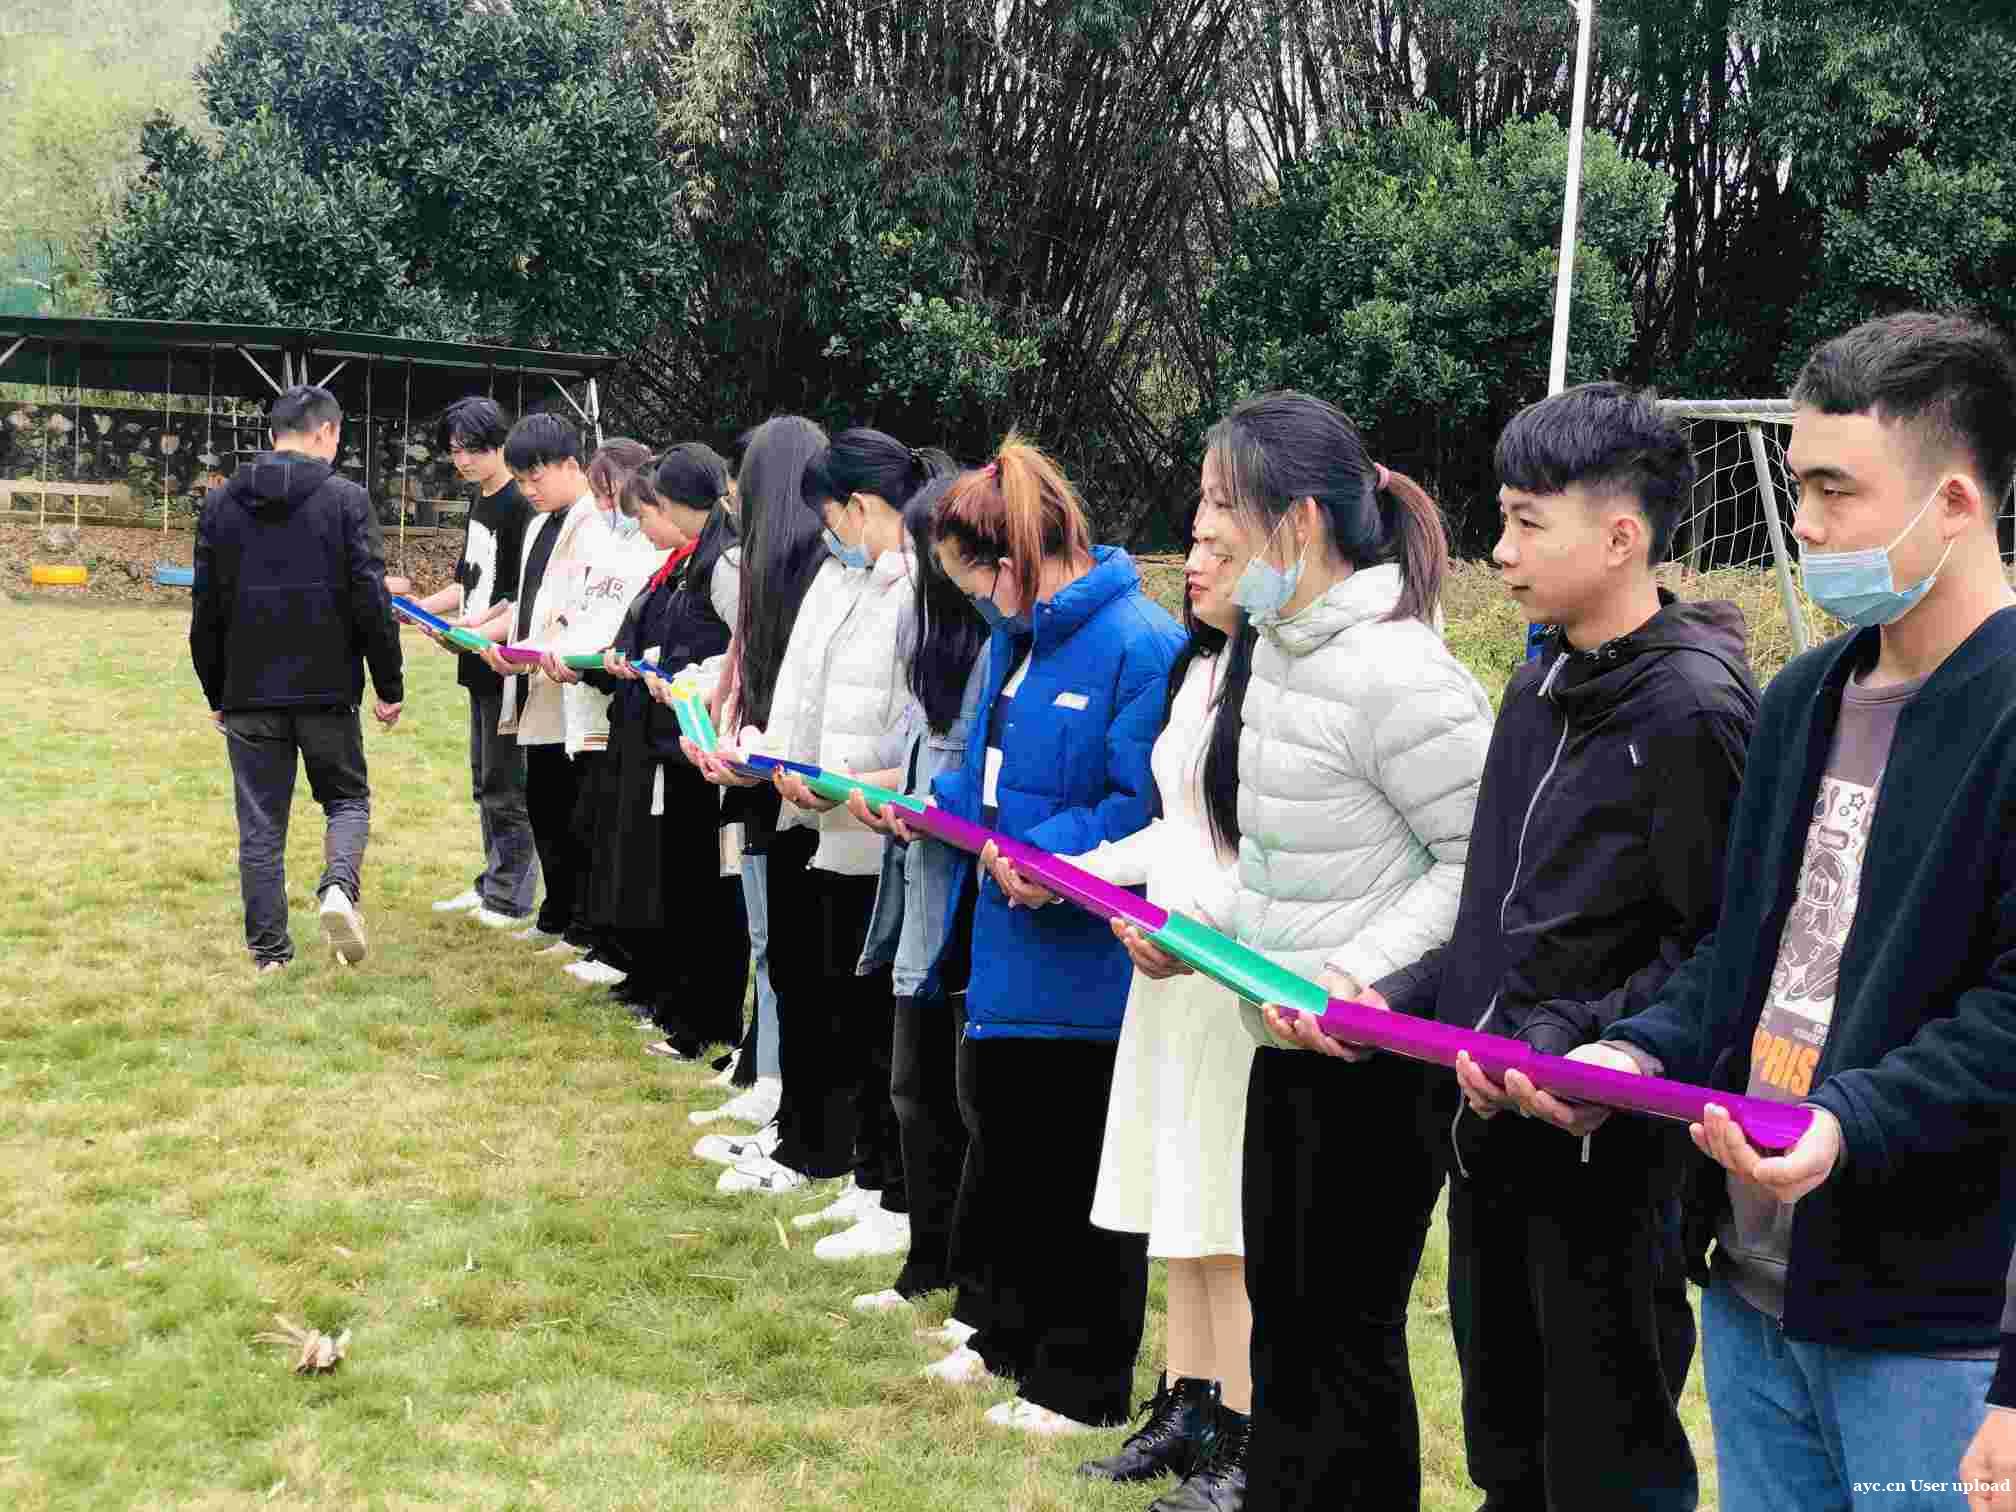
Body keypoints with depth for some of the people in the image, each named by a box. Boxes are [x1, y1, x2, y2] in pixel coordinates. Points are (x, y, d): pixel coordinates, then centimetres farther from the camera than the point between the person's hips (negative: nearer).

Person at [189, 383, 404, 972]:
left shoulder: (222, 503, 6)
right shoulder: (345, 499, -5)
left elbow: (206, 609, 9)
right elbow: (371, 600, -8)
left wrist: (216, 693, 17)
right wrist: (389, 686, 0)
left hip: (250, 695, 2)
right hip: (327, 690, -2)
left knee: (261, 825, 7)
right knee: (346, 798, 15)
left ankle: (268, 951, 7)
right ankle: (339, 886, -13)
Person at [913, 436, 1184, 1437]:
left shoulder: (1140, 645, -21)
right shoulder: (1017, 639, 10)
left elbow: (1149, 805, -24)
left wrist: (1046, 857, -27)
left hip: (1087, 962, -9)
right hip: (1007, 949, 9)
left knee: (1077, 1174, 4)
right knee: (1000, 1138, 21)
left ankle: (1080, 1384, 19)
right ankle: (1003, 1334, 39)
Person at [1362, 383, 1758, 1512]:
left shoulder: (1692, 708, -15)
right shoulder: (1544, 688, 11)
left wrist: (1560, 1043, -23)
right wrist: (1394, 1000, 6)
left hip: (1609, 1145, -8)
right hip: (1495, 1124, 8)